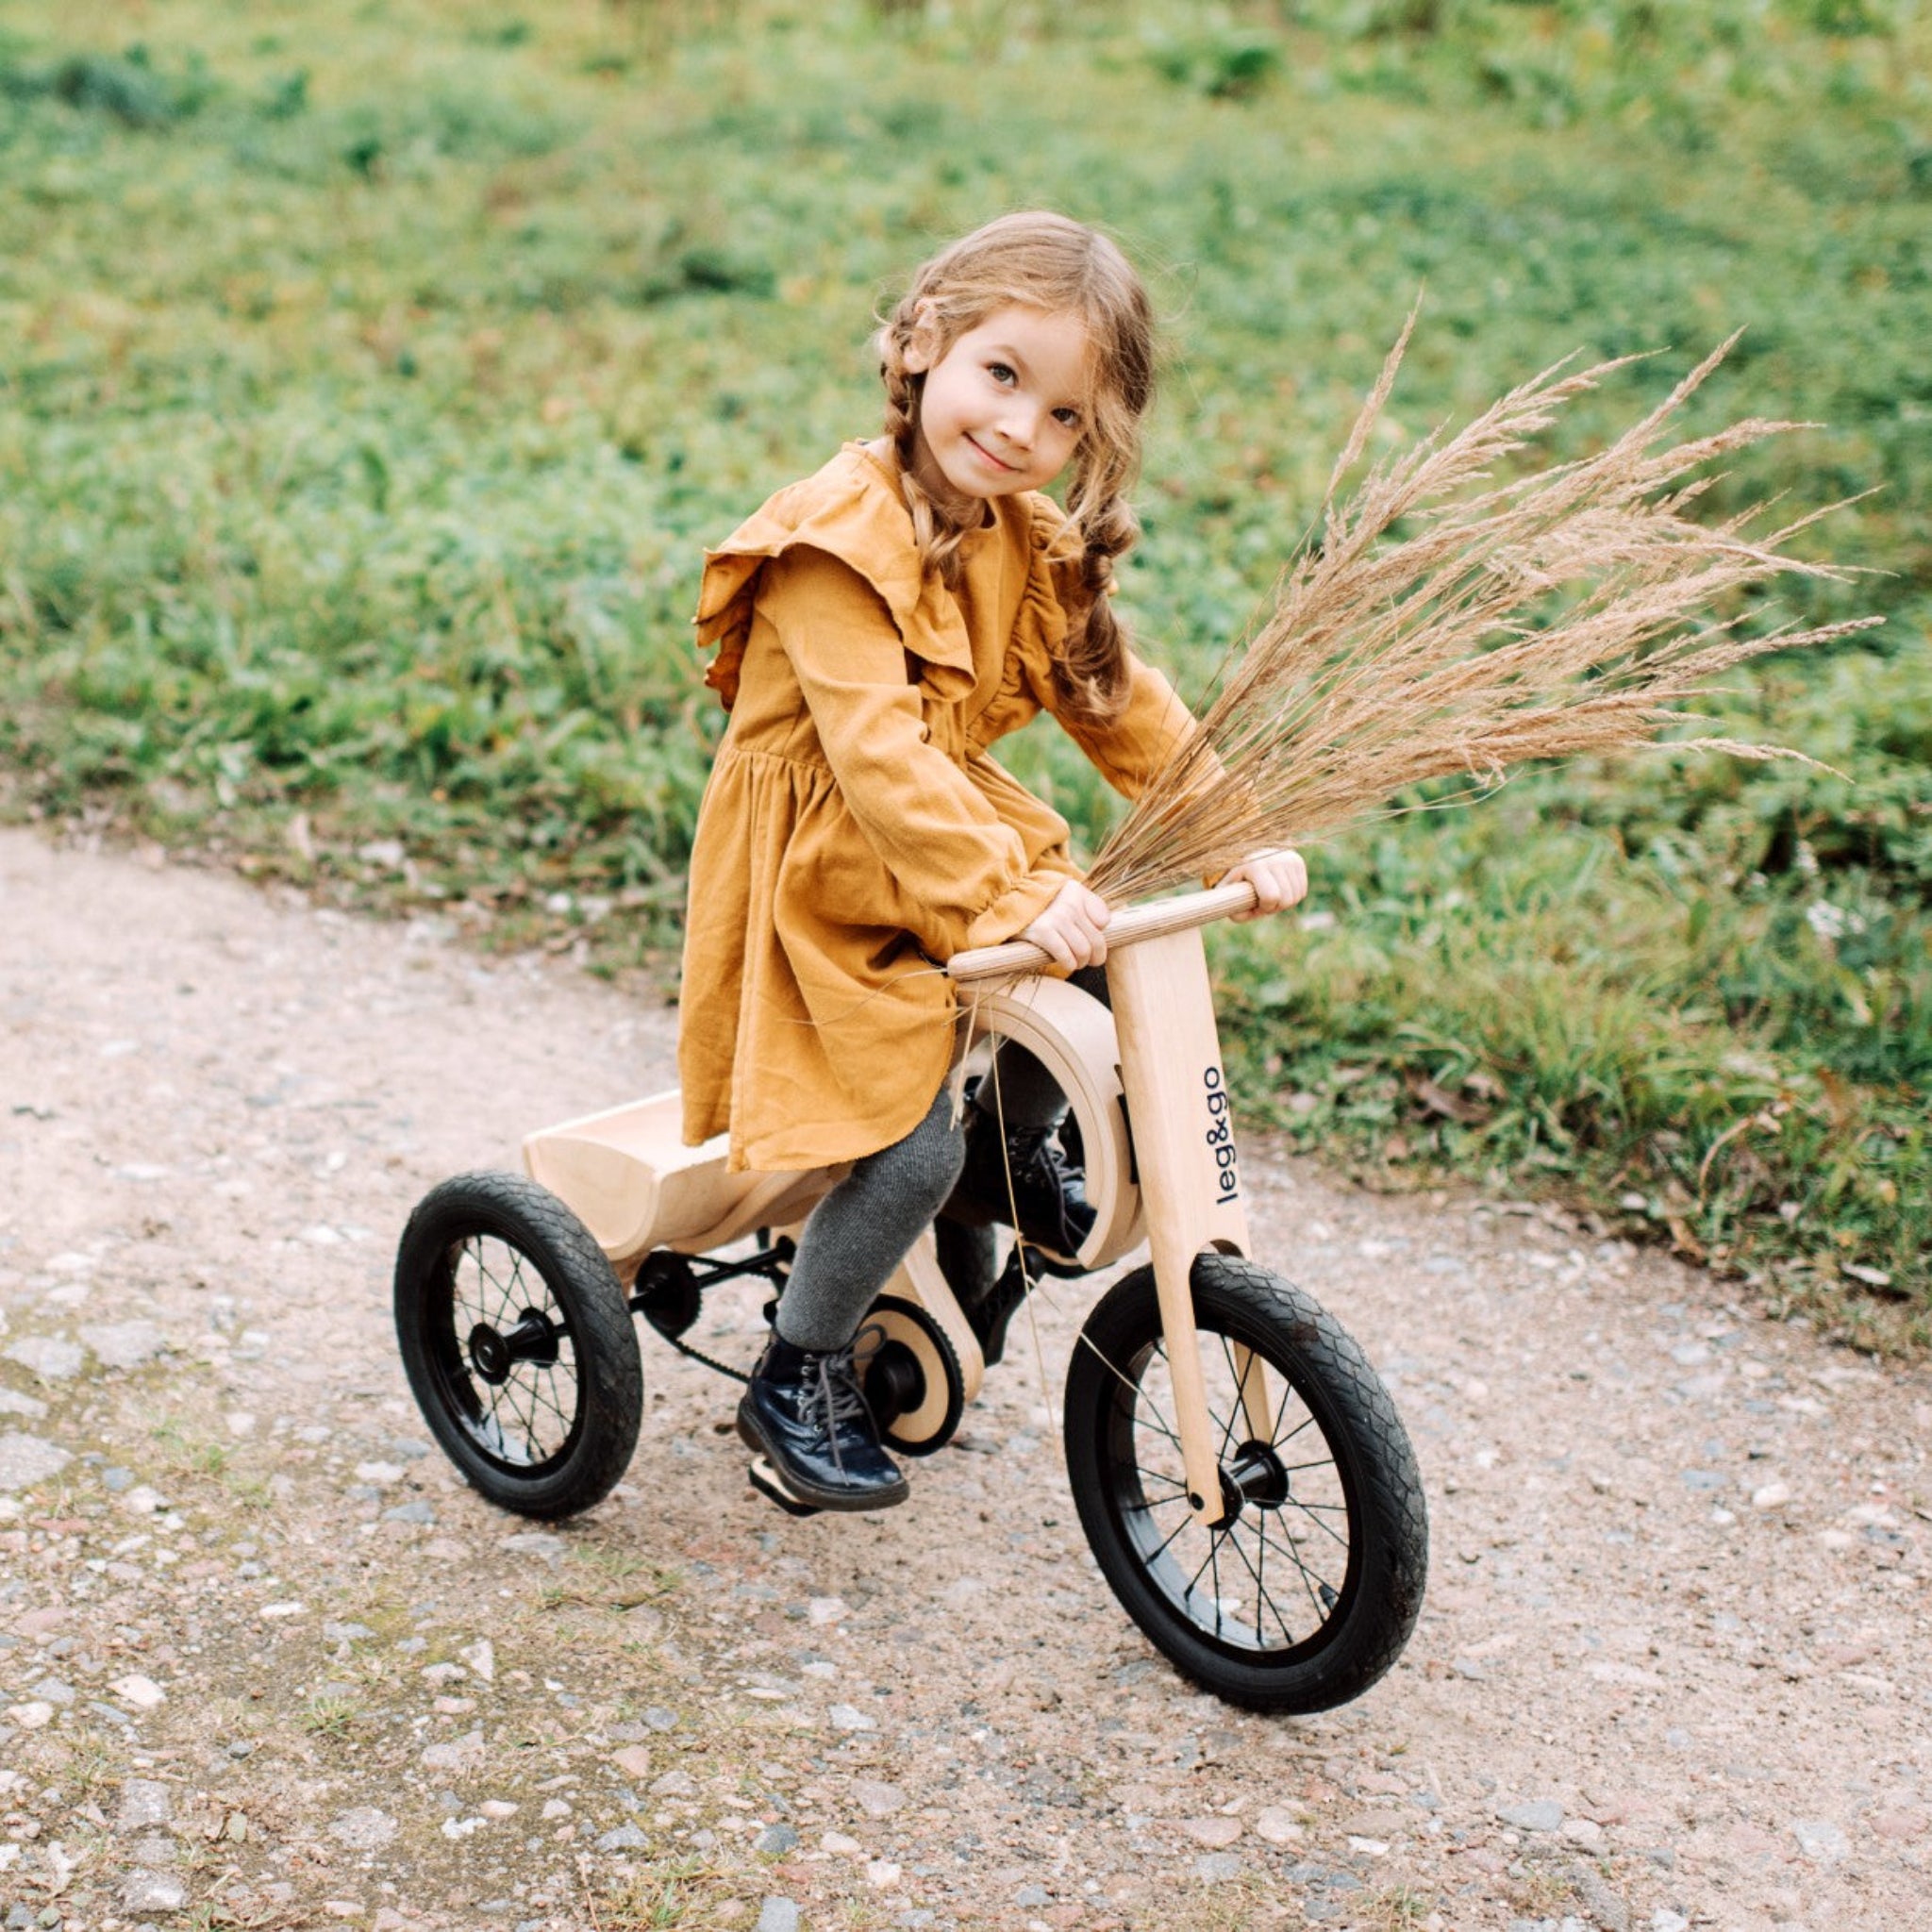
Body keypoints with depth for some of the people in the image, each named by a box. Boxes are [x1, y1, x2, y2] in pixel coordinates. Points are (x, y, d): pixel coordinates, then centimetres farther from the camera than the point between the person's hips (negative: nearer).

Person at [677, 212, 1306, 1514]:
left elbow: (1119, 700, 6)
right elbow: (877, 751, -33)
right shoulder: (843, 542, -24)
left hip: (959, 830, 8)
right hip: (825, 878, -8)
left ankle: (1012, 1149, 25)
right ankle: (800, 1381, 8)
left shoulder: (1033, 545, 2)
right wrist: (1011, 894, -41)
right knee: (912, 1146, -14)